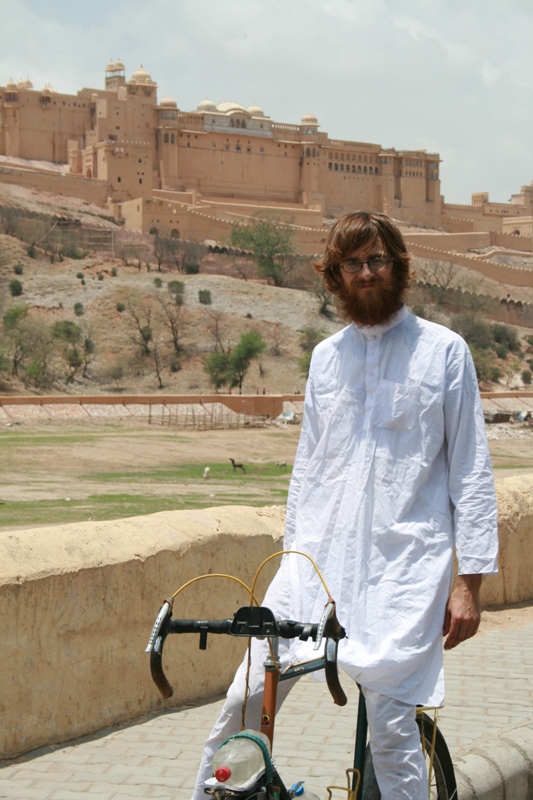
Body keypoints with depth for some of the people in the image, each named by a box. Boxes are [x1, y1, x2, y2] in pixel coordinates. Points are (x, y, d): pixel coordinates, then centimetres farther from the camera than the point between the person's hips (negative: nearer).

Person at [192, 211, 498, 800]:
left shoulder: (443, 350, 2)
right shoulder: (326, 356, 14)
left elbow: (470, 470, 1)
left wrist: (469, 581, -4)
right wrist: (292, 551, 15)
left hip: (404, 561, -3)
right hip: (319, 554, 4)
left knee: (389, 725, -8)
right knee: (247, 695, -4)